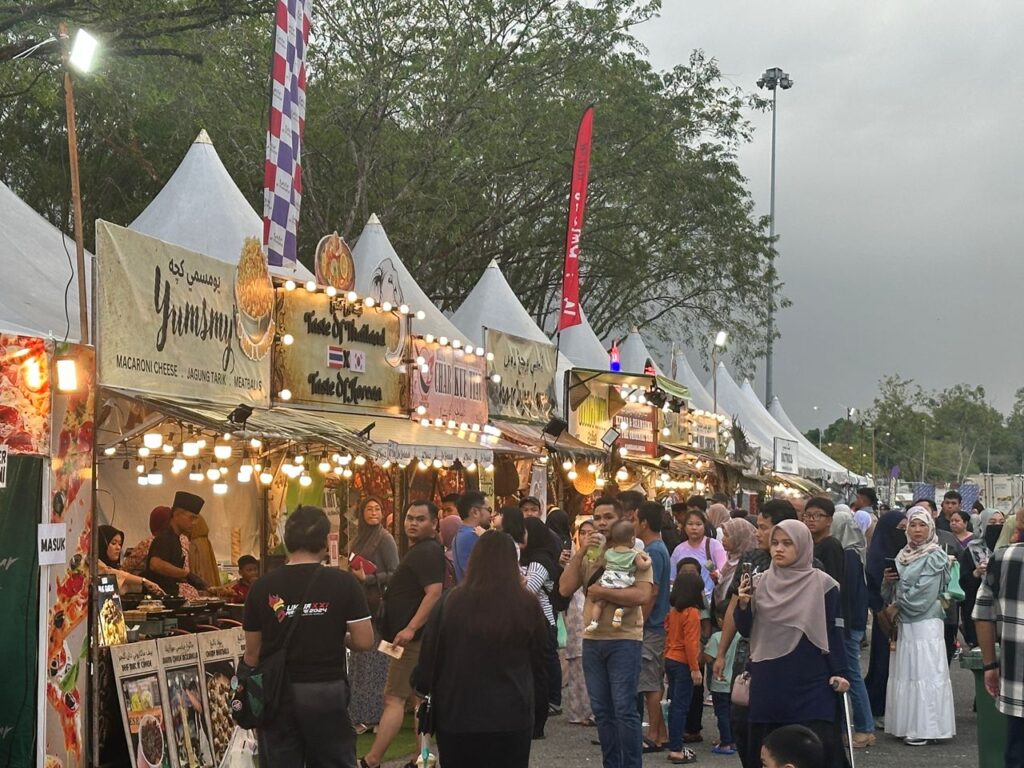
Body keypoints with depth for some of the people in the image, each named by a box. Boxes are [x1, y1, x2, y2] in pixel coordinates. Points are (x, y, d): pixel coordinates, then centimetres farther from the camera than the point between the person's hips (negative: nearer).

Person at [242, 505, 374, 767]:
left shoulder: (262, 587, -4)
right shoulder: (343, 583, -8)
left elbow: (252, 652, 2)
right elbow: (364, 642, -7)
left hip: (277, 693, 1)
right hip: (327, 692, -1)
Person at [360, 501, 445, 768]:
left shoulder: (428, 552, -14)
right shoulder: (419, 551, 18)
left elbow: (434, 593, -26)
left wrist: (410, 629, -31)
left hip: (413, 638, -11)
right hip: (415, 638, 11)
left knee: (394, 698, -10)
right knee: (418, 698, 11)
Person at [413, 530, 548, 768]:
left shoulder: (449, 603, -7)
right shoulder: (527, 606, -7)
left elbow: (429, 657, 2)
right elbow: (541, 662, 4)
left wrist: (424, 691, 18)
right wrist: (541, 701, 19)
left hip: (456, 715, 1)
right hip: (511, 717, -1)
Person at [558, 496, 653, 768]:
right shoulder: (587, 555, 10)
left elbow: (642, 595, -17)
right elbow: (565, 588, -2)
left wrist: (601, 592, -16)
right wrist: (580, 553, -9)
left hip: (624, 639, -5)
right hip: (592, 639, 5)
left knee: (624, 709, -5)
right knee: (602, 710, 11)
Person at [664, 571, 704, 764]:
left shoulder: (673, 612, 9)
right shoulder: (692, 613, -16)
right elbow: (691, 643, -20)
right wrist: (695, 669, -17)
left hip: (670, 661, 8)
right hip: (683, 664, -8)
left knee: (675, 705, 14)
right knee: (681, 707, -5)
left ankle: (675, 745, 19)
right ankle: (676, 751, -5)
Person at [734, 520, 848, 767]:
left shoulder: (822, 584, -4)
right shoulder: (762, 582, 7)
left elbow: (833, 631, -2)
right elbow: (745, 631, 8)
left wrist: (839, 672, -9)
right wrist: (743, 604, -10)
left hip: (809, 682, -4)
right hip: (768, 682, 4)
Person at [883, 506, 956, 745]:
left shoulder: (935, 558, -6)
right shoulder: (902, 556, 13)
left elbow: (922, 595, -14)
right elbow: (891, 595, 15)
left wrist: (898, 603, -1)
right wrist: (888, 581, -5)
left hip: (925, 624, -7)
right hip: (905, 624, 7)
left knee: (924, 674, -6)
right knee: (904, 674, 7)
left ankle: (925, 728, -5)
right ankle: (908, 725, 12)